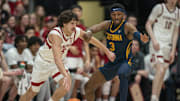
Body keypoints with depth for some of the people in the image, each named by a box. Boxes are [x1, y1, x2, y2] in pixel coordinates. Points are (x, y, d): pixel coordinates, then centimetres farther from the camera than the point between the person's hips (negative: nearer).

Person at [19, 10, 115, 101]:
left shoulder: (77, 32, -16)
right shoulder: (56, 34, -37)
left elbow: (91, 39, 4)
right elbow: (57, 58, -48)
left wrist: (107, 52, 10)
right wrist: (66, 75, -60)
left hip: (59, 63, 5)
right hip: (43, 62, -5)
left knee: (66, 86, -21)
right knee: (33, 91, 6)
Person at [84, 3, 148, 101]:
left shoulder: (127, 26, -14)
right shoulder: (108, 24, 3)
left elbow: (134, 32, -36)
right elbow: (96, 27, -15)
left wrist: (141, 37, -61)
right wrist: (89, 32, -40)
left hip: (124, 62, -6)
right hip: (111, 63, 6)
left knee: (122, 74, -42)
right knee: (88, 87, 8)